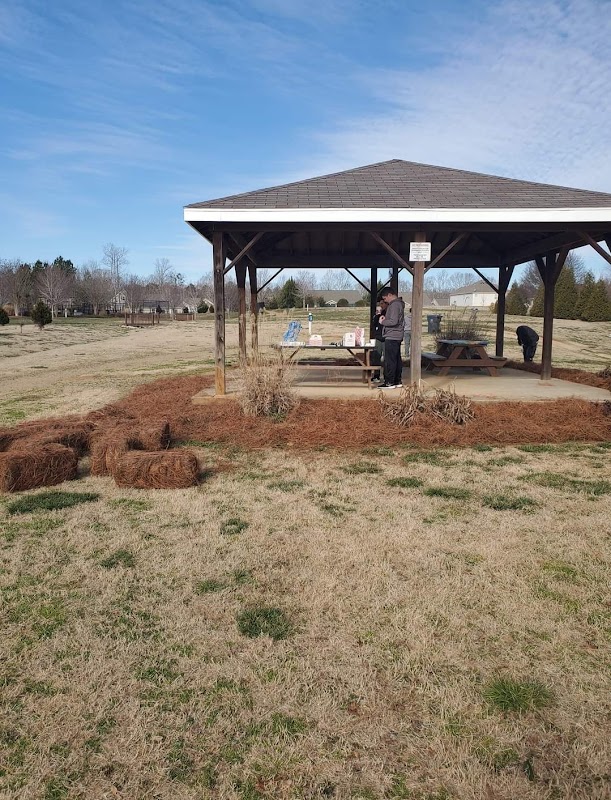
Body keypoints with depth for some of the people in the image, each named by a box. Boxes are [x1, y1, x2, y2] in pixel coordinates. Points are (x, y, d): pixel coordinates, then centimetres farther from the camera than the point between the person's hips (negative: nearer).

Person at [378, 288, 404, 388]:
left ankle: (389, 382, -4)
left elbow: (393, 321, -24)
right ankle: (398, 381, 19)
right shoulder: (398, 304, 18)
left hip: (391, 337, -11)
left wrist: (383, 321, -9)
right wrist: (385, 318, 9)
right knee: (397, 359, 13)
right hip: (397, 337, 11)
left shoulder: (394, 305, -15)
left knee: (389, 360, -7)